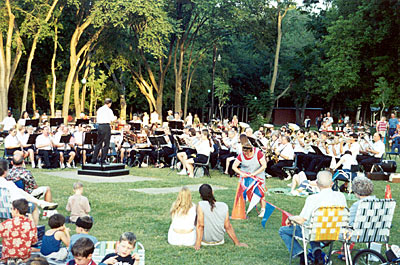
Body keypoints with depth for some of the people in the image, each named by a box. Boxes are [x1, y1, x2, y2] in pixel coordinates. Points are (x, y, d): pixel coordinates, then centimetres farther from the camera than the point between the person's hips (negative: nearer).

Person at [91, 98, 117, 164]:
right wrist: (115, 118, 13)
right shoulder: (109, 110, -7)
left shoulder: (99, 109, 13)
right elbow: (112, 119, -8)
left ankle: (94, 160, 15)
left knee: (98, 143, 14)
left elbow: (97, 119, 17)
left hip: (99, 126, 7)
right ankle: (102, 160, -2)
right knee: (106, 144, -1)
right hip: (106, 126, -7)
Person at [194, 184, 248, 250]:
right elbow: (228, 227, -10)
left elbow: (200, 225, -26)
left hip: (206, 240, -3)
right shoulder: (224, 206, -16)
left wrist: (197, 244, -19)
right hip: (219, 239, 3)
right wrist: (237, 243, 1)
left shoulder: (201, 205, -25)